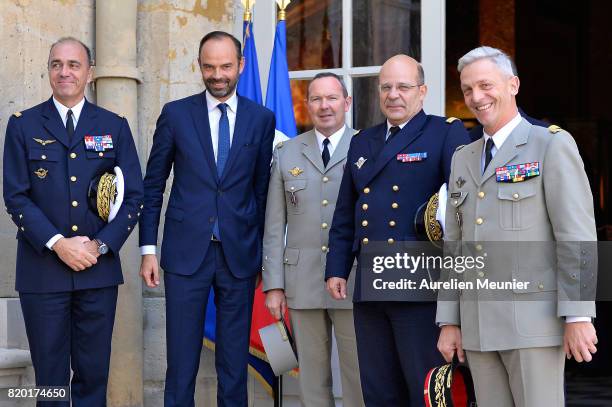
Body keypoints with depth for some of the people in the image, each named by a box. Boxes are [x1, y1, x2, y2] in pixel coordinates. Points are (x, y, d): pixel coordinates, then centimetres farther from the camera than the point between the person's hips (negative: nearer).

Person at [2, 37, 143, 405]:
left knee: (93, 375, 5)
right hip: (42, 269, -1)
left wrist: (101, 245, -7)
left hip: (99, 268, 1)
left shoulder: (115, 126, 8)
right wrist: (58, 244, -13)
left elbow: (134, 196, 5)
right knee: (50, 376, 4)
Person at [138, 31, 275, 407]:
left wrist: (263, 253, 7)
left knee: (235, 359, 7)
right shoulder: (176, 114, 3)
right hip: (186, 252, -1)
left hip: (239, 253, 1)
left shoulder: (262, 119, 5)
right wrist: (148, 249, 1)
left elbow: (263, 190, 8)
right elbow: (153, 187, 6)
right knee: (182, 358, 1)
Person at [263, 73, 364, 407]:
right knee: (312, 376, 7)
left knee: (358, 377, -1)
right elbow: (274, 226, 9)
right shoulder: (286, 154, 10)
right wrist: (273, 285, 3)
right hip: (302, 282, 2)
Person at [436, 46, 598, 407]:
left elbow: (577, 233, -11)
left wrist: (579, 316, -17)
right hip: (478, 324, 6)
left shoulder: (553, 145, -4)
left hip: (534, 319, -6)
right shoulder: (464, 159, 16)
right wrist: (449, 321, 10)